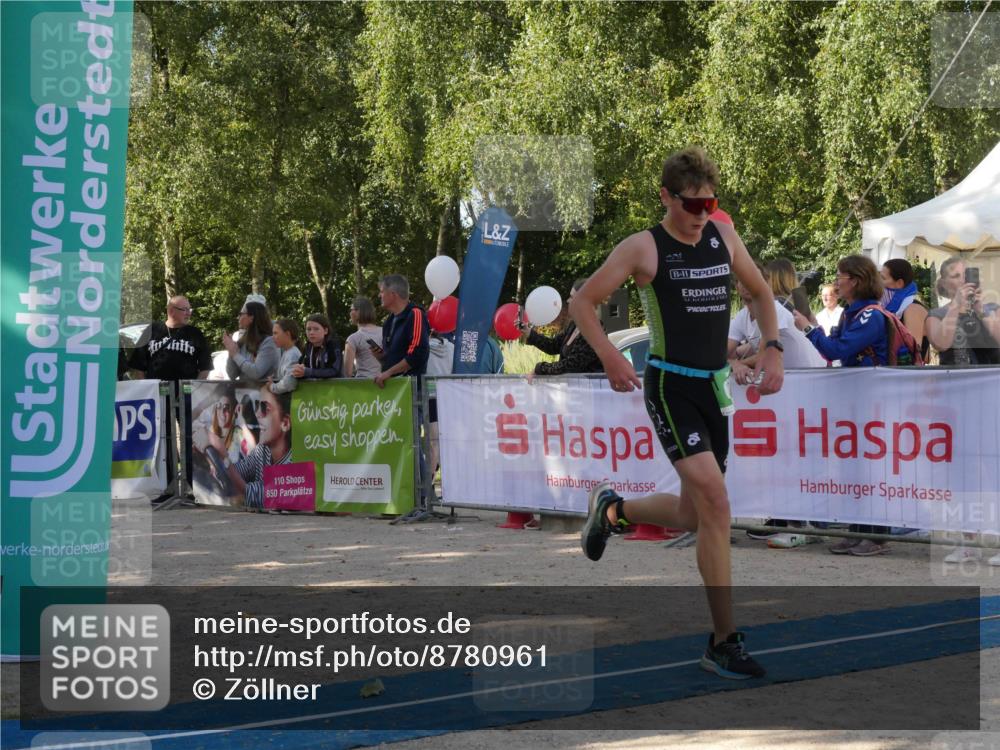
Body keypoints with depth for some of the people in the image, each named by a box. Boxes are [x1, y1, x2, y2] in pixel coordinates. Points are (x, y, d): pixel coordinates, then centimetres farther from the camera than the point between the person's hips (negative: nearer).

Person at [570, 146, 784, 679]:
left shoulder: (723, 237, 9)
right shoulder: (643, 248, -7)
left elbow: (761, 293, 22)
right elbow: (581, 303, -3)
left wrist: (772, 347, 6)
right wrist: (611, 358, -17)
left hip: (714, 386, 7)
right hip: (670, 386, -7)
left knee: (694, 516, 14)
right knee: (715, 501, -18)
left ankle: (611, 509, 44)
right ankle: (724, 643, -13)